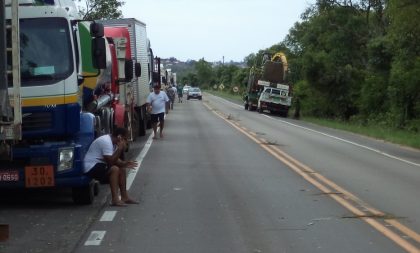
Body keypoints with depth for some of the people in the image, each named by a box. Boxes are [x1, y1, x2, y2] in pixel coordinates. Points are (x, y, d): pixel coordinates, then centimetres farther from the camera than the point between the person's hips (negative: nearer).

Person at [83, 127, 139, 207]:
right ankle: (115, 199, -27)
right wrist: (120, 148, -24)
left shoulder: (112, 142, 8)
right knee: (114, 169, -28)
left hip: (100, 164, 11)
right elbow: (110, 162, -28)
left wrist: (124, 163, -8)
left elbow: (114, 159, 11)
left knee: (122, 169, 8)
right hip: (91, 167, -11)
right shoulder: (106, 141, -24)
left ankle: (124, 197, 10)